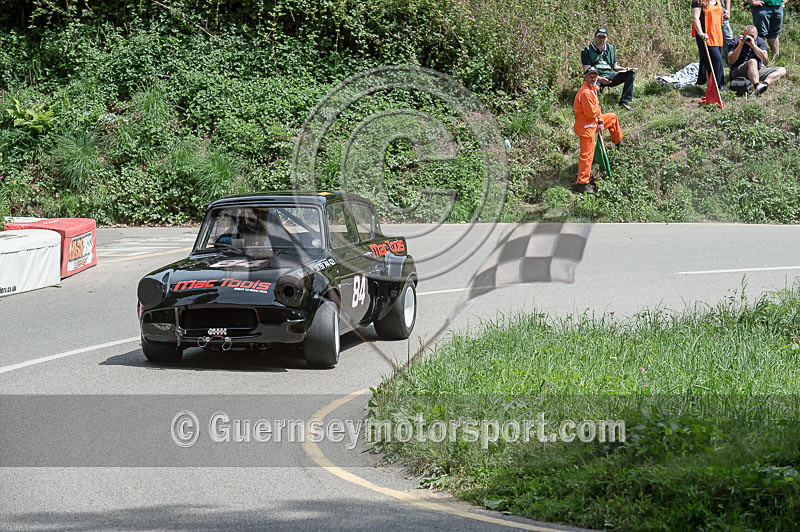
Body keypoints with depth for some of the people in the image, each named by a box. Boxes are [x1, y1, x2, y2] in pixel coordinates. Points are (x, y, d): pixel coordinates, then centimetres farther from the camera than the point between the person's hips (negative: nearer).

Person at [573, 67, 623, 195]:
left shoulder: (593, 89, 6)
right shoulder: (585, 92, -26)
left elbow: (596, 108, 12)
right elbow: (591, 112, -28)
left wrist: (600, 122, 3)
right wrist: (598, 111, -7)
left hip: (593, 122, 10)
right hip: (585, 126, -10)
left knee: (613, 117, 28)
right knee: (587, 154, -6)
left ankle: (619, 143, 49)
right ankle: (581, 183, -2)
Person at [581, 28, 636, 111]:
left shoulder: (610, 48, 18)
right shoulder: (587, 50, 1)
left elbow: (615, 66, 23)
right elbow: (587, 71, -8)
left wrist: (624, 69, 0)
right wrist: (600, 79, -23)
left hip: (609, 76, 5)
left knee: (631, 74, -12)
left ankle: (624, 101, -16)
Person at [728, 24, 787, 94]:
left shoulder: (759, 41, 6)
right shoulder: (735, 41, -3)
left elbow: (764, 58, -11)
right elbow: (731, 61, -15)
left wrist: (753, 45, -19)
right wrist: (740, 45, -21)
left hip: (757, 72, 5)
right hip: (738, 72, -5)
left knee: (782, 70, -9)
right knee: (752, 61, -35)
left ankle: (765, 83, -38)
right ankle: (757, 86, -55)